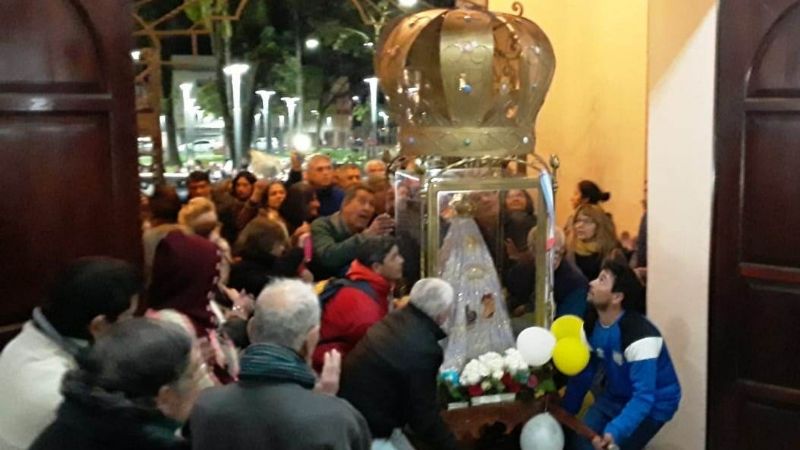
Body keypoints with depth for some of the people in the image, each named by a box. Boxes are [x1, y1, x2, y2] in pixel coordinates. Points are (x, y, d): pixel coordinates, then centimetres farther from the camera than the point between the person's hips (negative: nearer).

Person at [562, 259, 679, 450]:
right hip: (615, 397, 7)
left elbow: (644, 397, -35)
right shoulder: (591, 325, -6)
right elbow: (583, 373, 4)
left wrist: (614, 432, -46)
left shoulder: (640, 337, -30)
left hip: (653, 404, -7)